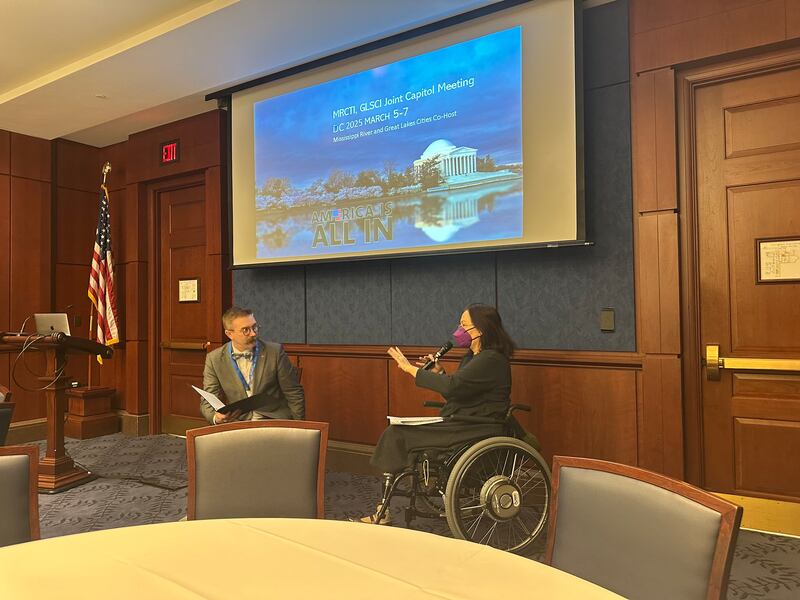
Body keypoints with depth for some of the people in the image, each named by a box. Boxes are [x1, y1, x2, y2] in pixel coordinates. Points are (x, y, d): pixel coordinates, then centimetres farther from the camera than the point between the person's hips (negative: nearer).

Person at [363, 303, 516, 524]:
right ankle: (383, 511, -1)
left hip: (474, 430, -10)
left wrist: (411, 368, -20)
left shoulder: (491, 360, -17)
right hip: (461, 424, 10)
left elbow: (452, 386, -28)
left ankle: (383, 513, -3)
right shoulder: (474, 356, 15)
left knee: (396, 435, -13)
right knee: (395, 433, -1)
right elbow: (456, 391, 20)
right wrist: (438, 372, 4)